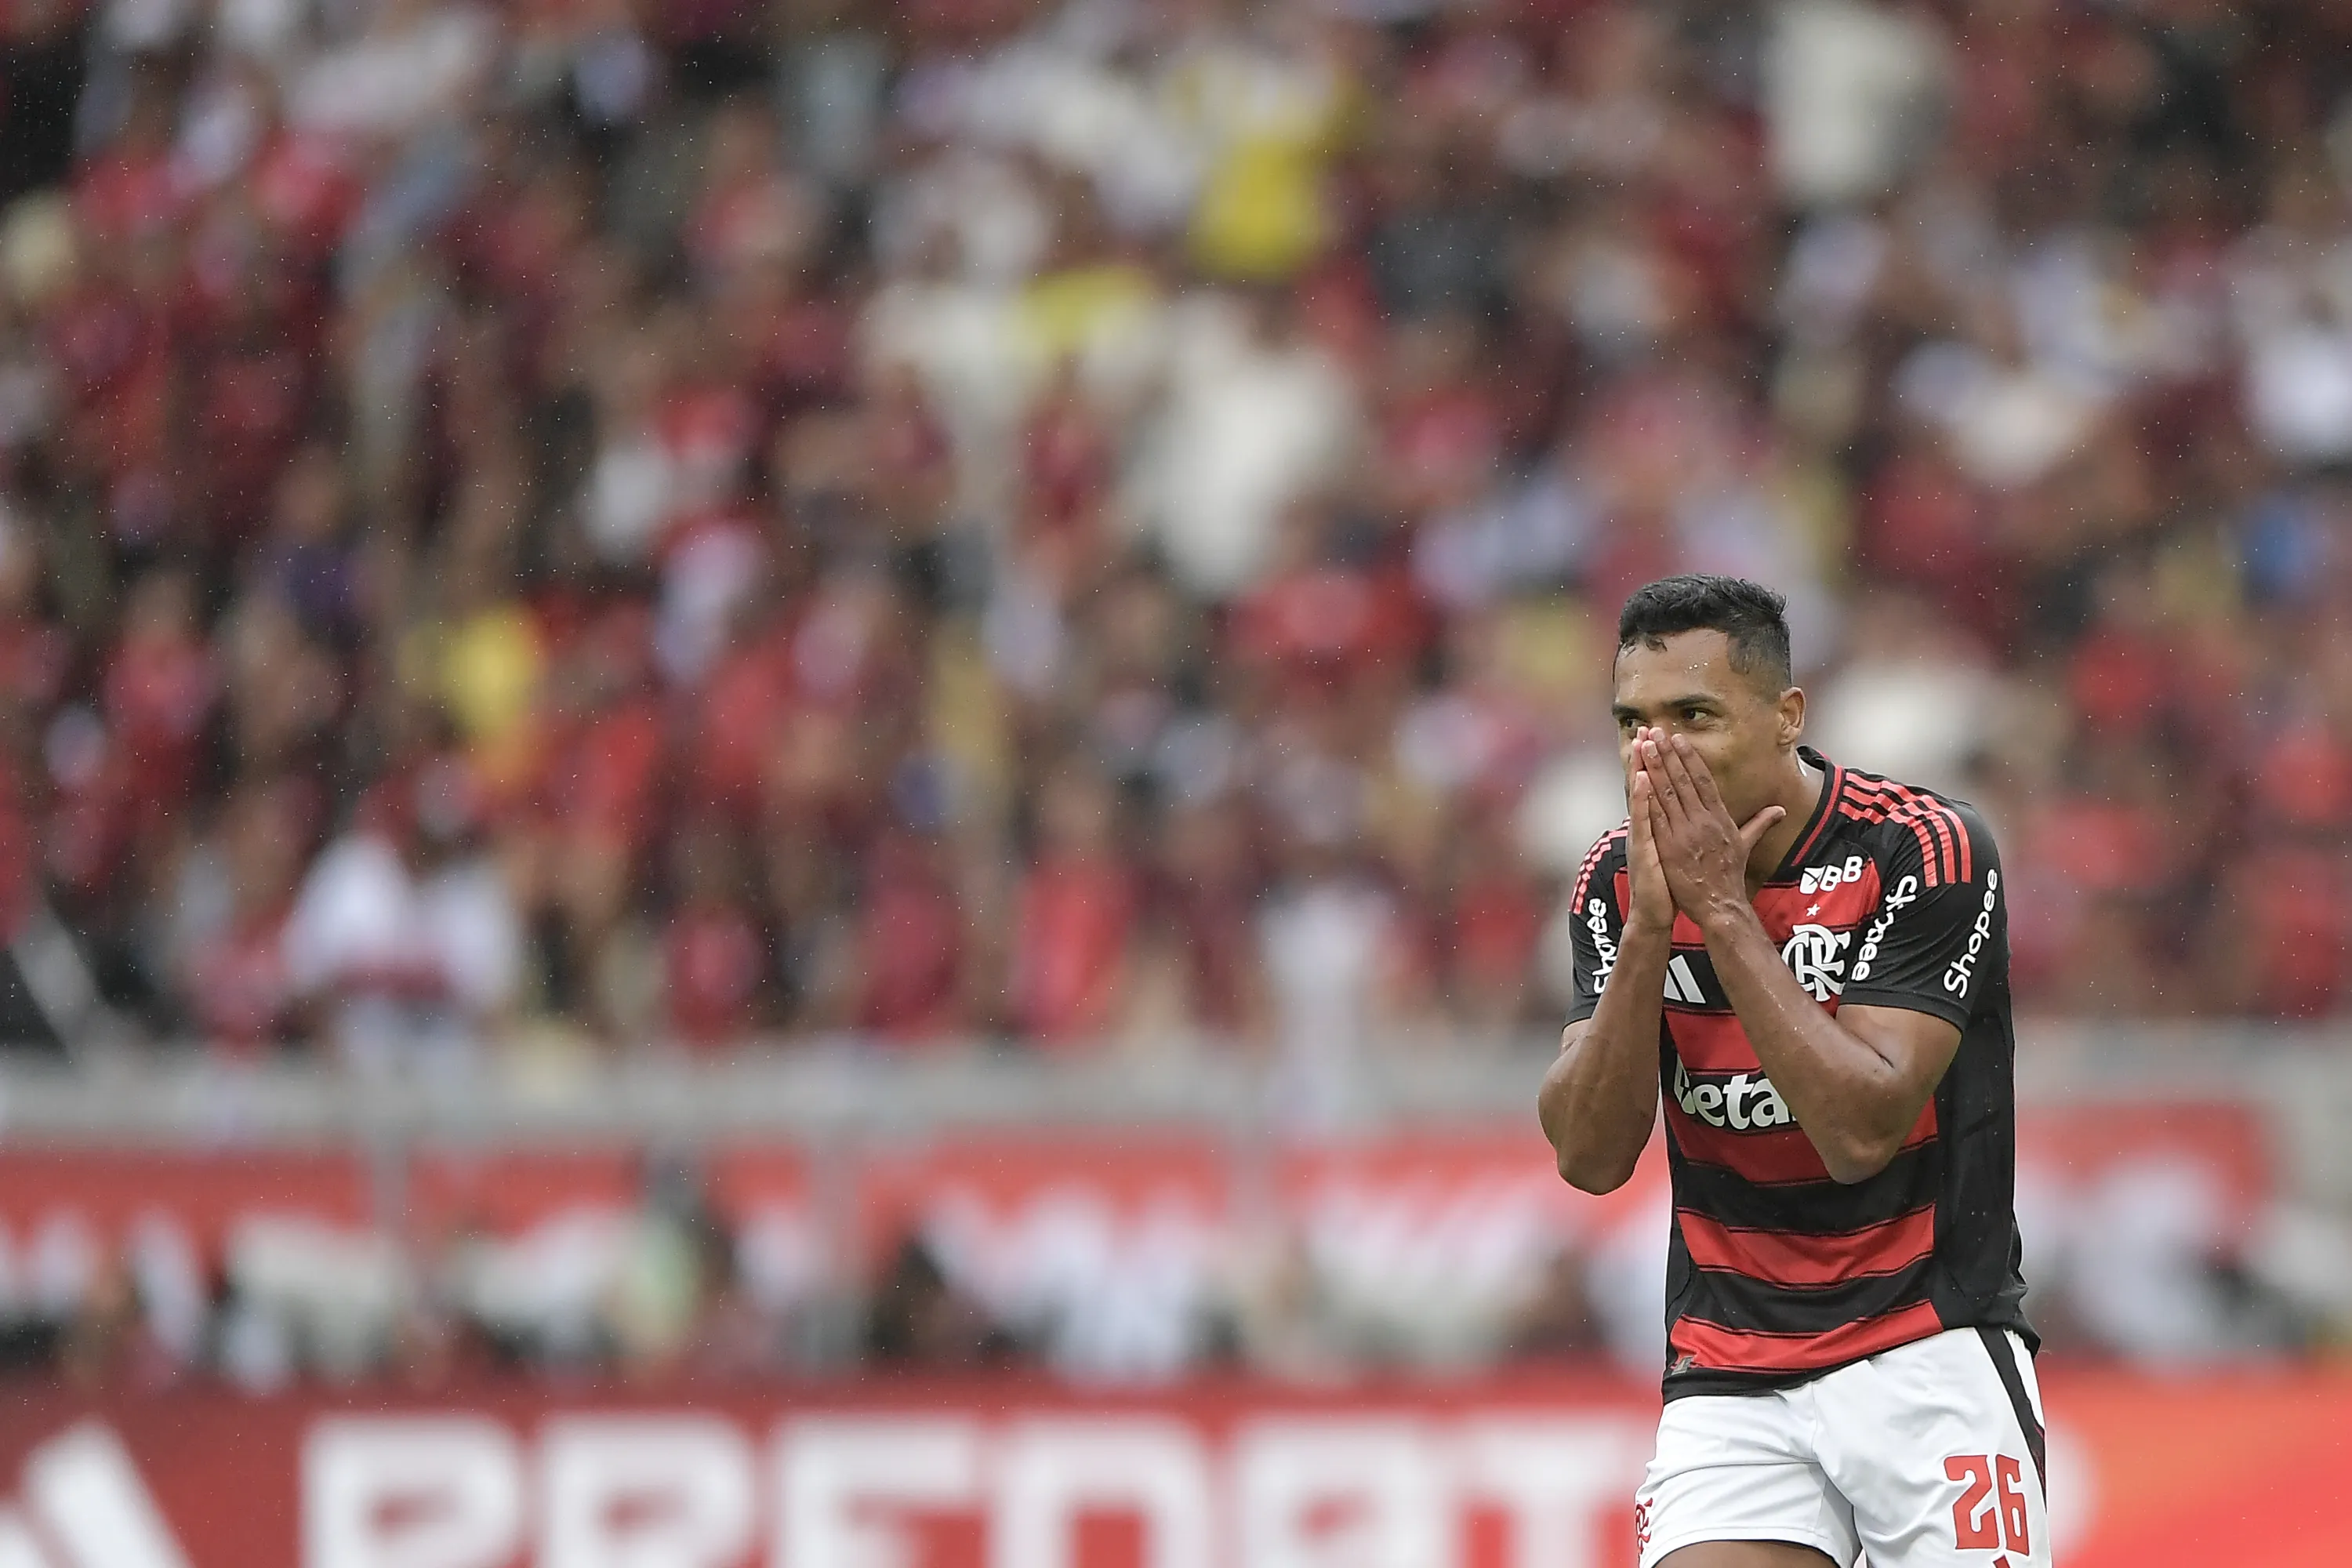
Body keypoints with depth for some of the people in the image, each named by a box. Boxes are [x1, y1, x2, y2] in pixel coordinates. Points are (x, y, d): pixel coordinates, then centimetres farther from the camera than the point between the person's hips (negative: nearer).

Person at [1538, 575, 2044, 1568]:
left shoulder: (1925, 851, -13)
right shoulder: (1621, 878, 1)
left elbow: (1862, 1132, -21)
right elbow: (1589, 1157, -6)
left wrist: (1723, 910, -21)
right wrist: (1649, 926, -17)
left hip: (1927, 1362, -3)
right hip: (1730, 1388, 3)